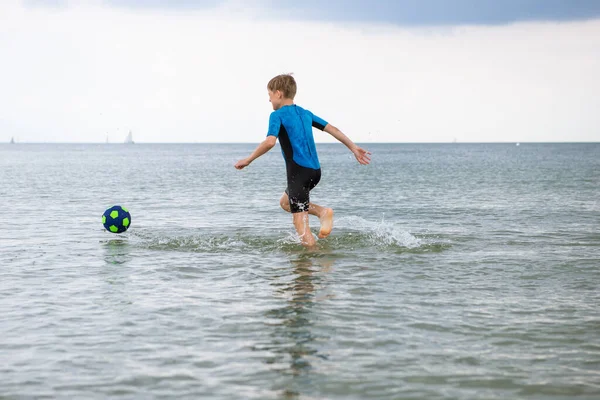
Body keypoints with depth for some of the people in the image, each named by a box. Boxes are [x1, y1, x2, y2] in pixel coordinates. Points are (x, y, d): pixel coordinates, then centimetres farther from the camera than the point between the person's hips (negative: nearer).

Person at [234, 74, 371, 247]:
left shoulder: (278, 115, -4)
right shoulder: (305, 113, 17)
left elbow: (270, 141, -20)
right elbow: (332, 129, 16)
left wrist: (248, 160, -11)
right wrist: (354, 148, 19)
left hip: (299, 171, -8)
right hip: (315, 170, 8)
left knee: (300, 221, -6)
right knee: (285, 202, 25)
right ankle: (323, 212, 6)